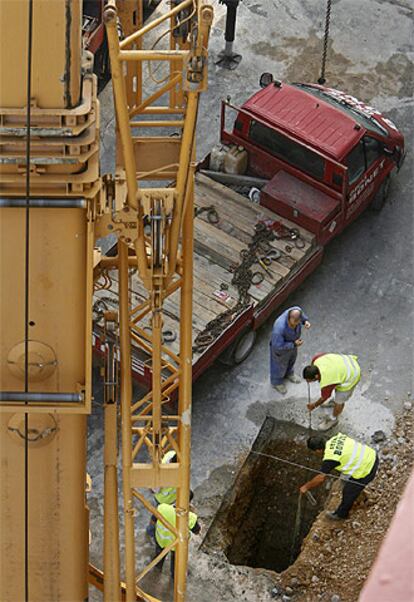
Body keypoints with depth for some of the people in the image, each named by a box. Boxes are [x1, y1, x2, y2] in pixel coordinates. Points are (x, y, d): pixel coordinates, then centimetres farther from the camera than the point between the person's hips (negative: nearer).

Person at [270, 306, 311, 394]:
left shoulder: (297, 310, -33)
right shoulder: (279, 328, -48)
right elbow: (278, 346, -33)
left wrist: (306, 321, -23)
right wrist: (294, 344, -32)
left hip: (292, 342, 5)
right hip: (280, 345, -5)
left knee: (291, 358, 33)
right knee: (280, 364, 24)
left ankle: (288, 373, 65)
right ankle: (276, 382, 55)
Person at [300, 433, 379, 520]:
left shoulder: (330, 458, -21)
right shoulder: (335, 438, -1)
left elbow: (320, 478, -13)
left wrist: (306, 487, 1)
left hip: (366, 471, -7)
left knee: (349, 492, 17)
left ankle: (340, 514, 39)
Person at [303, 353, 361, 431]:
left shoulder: (326, 383, -32)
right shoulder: (316, 360, -19)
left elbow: (324, 398, -11)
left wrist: (314, 405, 8)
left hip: (351, 377, -7)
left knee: (339, 401, 11)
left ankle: (333, 419, 37)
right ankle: (335, 401, 62)